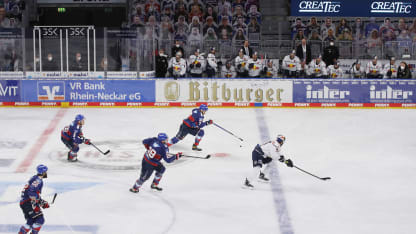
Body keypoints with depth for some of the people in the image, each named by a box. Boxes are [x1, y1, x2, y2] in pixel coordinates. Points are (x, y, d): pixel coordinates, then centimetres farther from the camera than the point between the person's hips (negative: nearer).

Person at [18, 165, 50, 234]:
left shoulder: (36, 179, 20)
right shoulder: (38, 179, -13)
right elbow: (31, 192, -25)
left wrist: (43, 203, 24)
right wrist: (35, 205, -25)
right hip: (28, 203, -10)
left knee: (30, 222, 17)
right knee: (40, 220, -11)